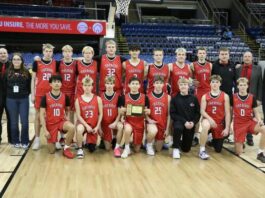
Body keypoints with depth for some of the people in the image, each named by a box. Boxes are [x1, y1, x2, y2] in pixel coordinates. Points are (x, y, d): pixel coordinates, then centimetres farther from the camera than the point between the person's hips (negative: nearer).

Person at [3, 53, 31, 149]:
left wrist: (26, 94, -5)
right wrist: (9, 94, 0)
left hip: (23, 100, -1)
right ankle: (16, 141, 17)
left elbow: (30, 86, 4)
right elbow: (4, 86, 6)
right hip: (11, 100, 1)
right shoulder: (7, 72, 4)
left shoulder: (26, 72, 4)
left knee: (24, 121, -1)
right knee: (14, 122, 6)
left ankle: (24, 141, 11)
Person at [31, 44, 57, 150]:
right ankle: (37, 139, 15)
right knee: (38, 116, 5)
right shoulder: (37, 62, -1)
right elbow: (33, 79, 3)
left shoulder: (55, 63, 3)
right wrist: (32, 94, -1)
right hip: (40, 93, -1)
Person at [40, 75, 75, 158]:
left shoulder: (65, 97, -3)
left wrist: (67, 118, -5)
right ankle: (51, 142, 35)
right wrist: (45, 130, -12)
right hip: (50, 124, -1)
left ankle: (66, 148, -12)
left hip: (61, 121, 1)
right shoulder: (45, 97, -10)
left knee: (72, 127, -35)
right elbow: (42, 114, -8)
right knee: (52, 151, -2)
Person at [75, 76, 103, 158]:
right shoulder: (78, 100, -6)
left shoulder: (98, 99, -4)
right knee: (79, 129, -41)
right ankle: (80, 149, -18)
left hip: (94, 125, 2)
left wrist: (97, 127, -9)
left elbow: (100, 114, -1)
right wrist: (87, 126, -18)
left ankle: (89, 142, 43)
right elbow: (78, 115, -8)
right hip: (82, 123, -1)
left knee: (92, 149, 4)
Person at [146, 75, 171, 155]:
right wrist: (149, 119, -19)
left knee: (158, 149, 6)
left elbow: (168, 114, 3)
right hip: (152, 122, -2)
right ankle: (149, 145, -7)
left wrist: (167, 128, -1)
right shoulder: (148, 96, -3)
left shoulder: (167, 97, 1)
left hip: (162, 124, 2)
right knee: (153, 131, -39)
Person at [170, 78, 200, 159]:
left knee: (186, 149, 5)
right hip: (179, 121, -2)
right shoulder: (175, 99, -5)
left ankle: (182, 143, 43)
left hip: (190, 125, 2)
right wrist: (184, 122, -19)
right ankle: (176, 148, -16)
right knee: (178, 128, -39)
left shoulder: (193, 99, 0)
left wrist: (193, 122, -15)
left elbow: (198, 113, 3)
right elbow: (172, 114, -9)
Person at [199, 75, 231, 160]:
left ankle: (213, 140, 46)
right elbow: (202, 111, -9)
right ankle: (202, 150, -27)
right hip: (208, 120, -1)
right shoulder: (205, 96, -1)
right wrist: (209, 118, -27)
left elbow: (227, 113, -4)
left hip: (220, 123, 1)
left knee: (218, 150, 9)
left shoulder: (225, 96, -2)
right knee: (205, 126, -42)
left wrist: (227, 128, -9)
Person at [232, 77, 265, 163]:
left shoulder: (252, 97, -1)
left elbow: (256, 112, 7)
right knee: (239, 152, -7)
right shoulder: (233, 97, -3)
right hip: (238, 124, -1)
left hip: (250, 122, 1)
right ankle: (239, 143, 30)